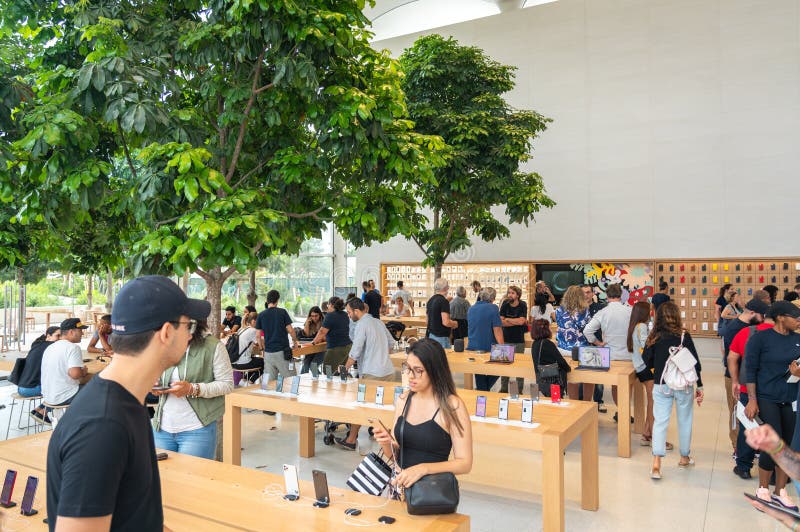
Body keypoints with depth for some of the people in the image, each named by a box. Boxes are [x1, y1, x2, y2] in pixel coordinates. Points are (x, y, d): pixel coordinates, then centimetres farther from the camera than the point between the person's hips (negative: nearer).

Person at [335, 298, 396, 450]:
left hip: (372, 374, -8)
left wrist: (346, 367, -3)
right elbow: (391, 343, 21)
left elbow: (355, 352, -16)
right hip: (388, 371, 8)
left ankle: (351, 440, 10)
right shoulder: (379, 322, 13)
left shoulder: (362, 325, -12)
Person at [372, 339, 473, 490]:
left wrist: (424, 468, -23)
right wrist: (387, 443, -10)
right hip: (402, 484, 4)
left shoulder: (453, 406, -11)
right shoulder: (403, 400, 4)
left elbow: (465, 463, -11)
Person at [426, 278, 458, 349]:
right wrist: (455, 324, -3)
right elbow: (446, 322, -23)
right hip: (441, 337, -8)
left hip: (431, 334, 8)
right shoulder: (444, 301, -16)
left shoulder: (430, 300, 9)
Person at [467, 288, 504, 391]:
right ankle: (486, 389, -2)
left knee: (479, 378, 14)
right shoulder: (493, 308, -10)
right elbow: (497, 330, -14)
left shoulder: (471, 309, 10)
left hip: (473, 347, 6)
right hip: (488, 347, -6)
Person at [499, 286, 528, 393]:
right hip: (506, 339, 2)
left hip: (519, 340, -2)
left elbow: (521, 321, -17)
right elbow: (501, 322, -8)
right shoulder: (505, 305, 1)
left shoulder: (522, 305, -5)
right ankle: (503, 389, 19)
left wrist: (507, 319, -7)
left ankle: (519, 390, 12)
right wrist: (516, 322, -12)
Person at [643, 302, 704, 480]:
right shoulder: (684, 335, -9)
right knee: (684, 420, 16)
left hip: (661, 385, 1)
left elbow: (647, 362, 0)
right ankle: (684, 457, 33)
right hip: (683, 385, -1)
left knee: (660, 421, 3)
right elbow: (695, 362, -6)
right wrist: (699, 386, 2)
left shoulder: (654, 337, -4)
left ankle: (656, 463, -8)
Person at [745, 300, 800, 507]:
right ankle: (762, 489, 14)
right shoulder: (760, 338, -8)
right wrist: (752, 400, -11)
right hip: (767, 399, -5)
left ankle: (780, 491, 24)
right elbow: (750, 370, -7)